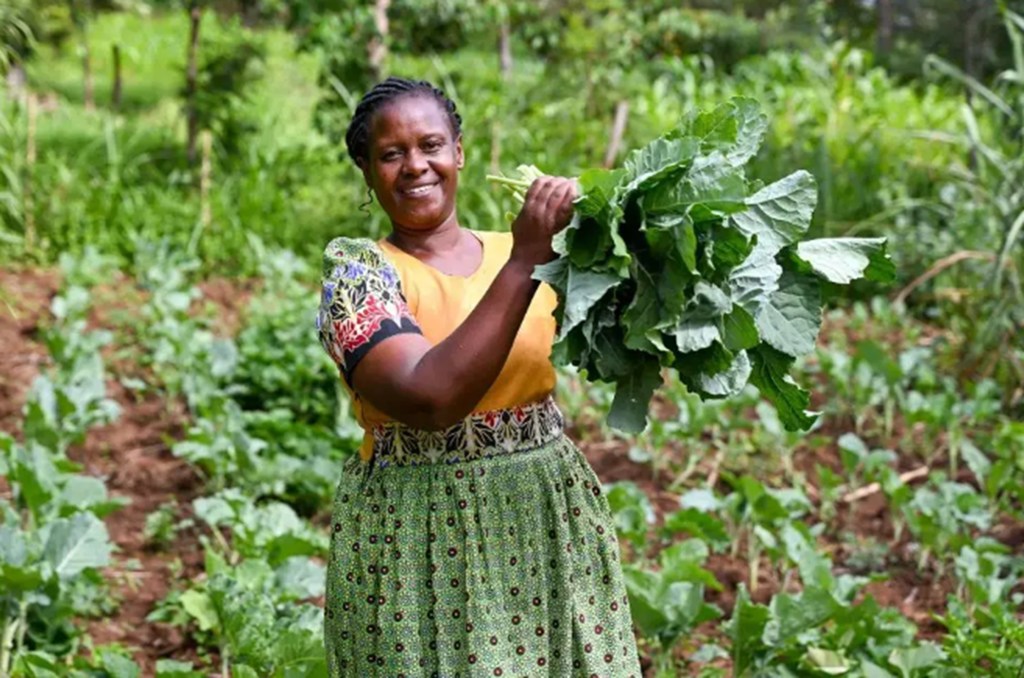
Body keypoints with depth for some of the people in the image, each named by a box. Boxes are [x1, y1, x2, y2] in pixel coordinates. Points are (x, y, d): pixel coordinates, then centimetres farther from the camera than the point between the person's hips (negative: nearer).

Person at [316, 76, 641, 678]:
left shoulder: (519, 249, 5)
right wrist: (524, 263, -23)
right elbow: (430, 399, -24)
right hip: (423, 546, -4)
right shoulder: (358, 273, -8)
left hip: (552, 524, 4)